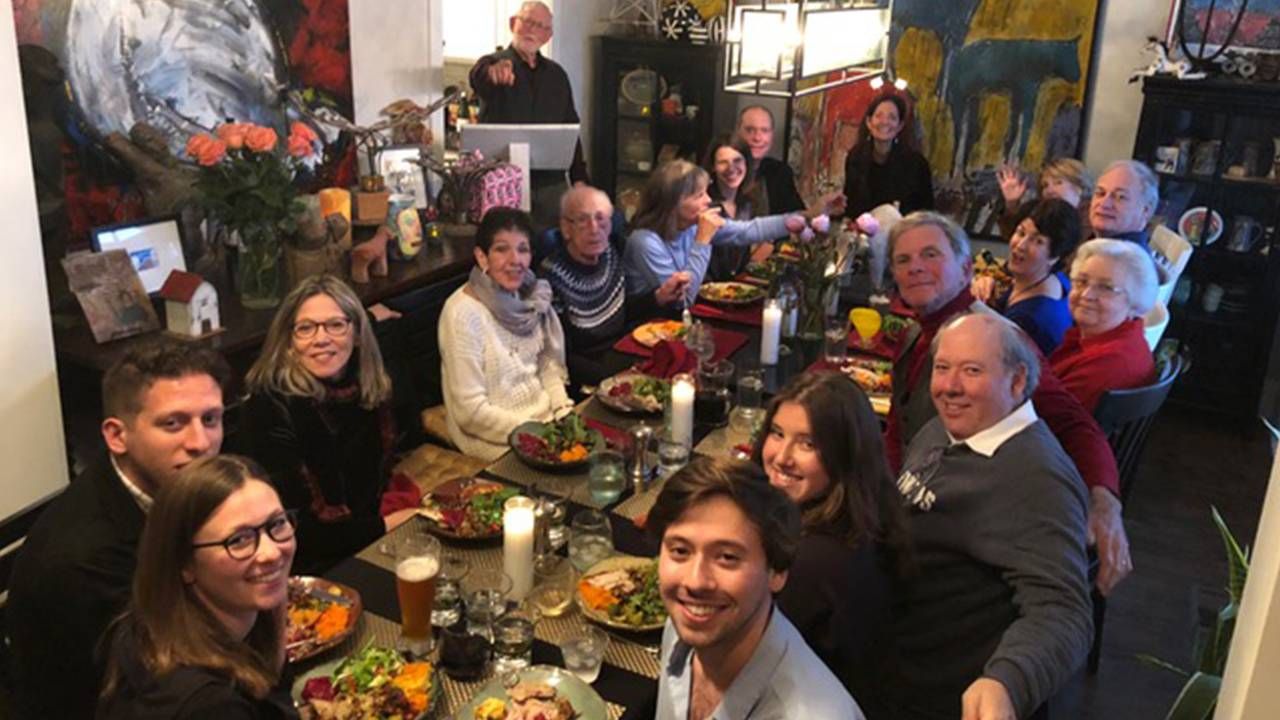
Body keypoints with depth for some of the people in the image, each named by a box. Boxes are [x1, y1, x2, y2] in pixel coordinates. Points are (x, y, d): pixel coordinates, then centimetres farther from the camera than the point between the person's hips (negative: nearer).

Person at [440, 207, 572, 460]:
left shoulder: (531, 297, 0)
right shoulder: (462, 313, -19)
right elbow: (470, 411, -19)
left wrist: (563, 410, -5)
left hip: (543, 413, 6)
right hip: (493, 437, -6)